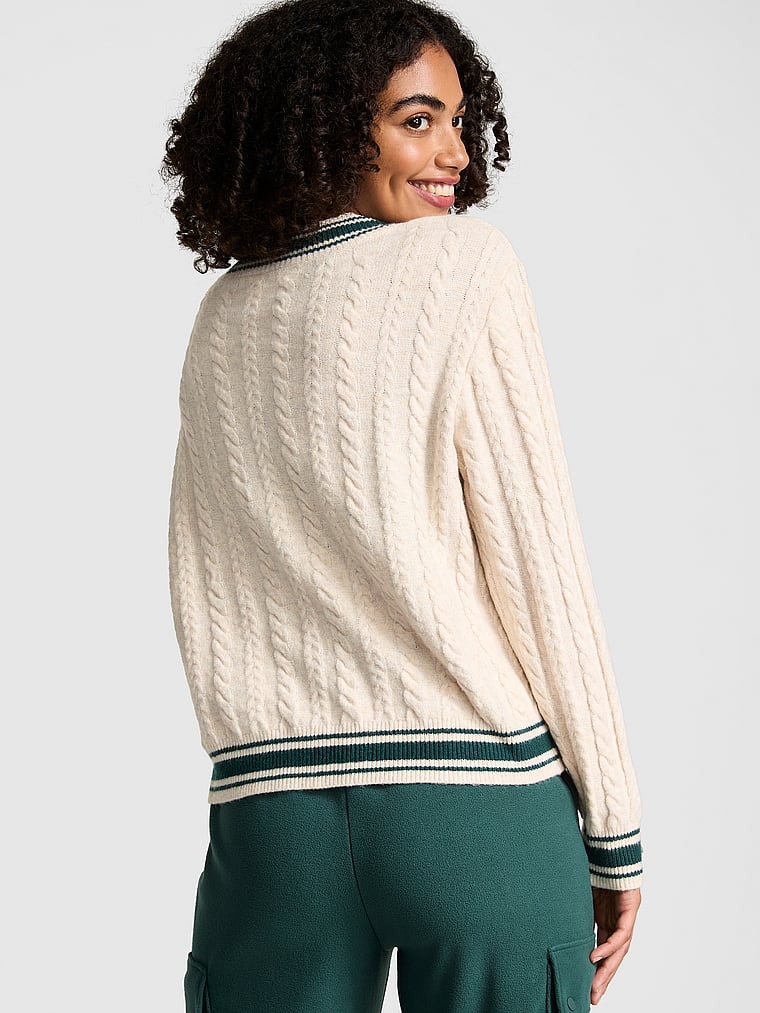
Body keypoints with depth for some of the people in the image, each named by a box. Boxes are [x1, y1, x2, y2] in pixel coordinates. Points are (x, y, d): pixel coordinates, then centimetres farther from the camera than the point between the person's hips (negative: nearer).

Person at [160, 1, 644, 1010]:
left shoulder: (220, 321, 11)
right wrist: (614, 827, -2)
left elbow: (202, 599, 13)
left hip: (268, 812, 4)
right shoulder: (467, 265, -4)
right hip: (482, 796, -4)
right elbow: (539, 558, -7)